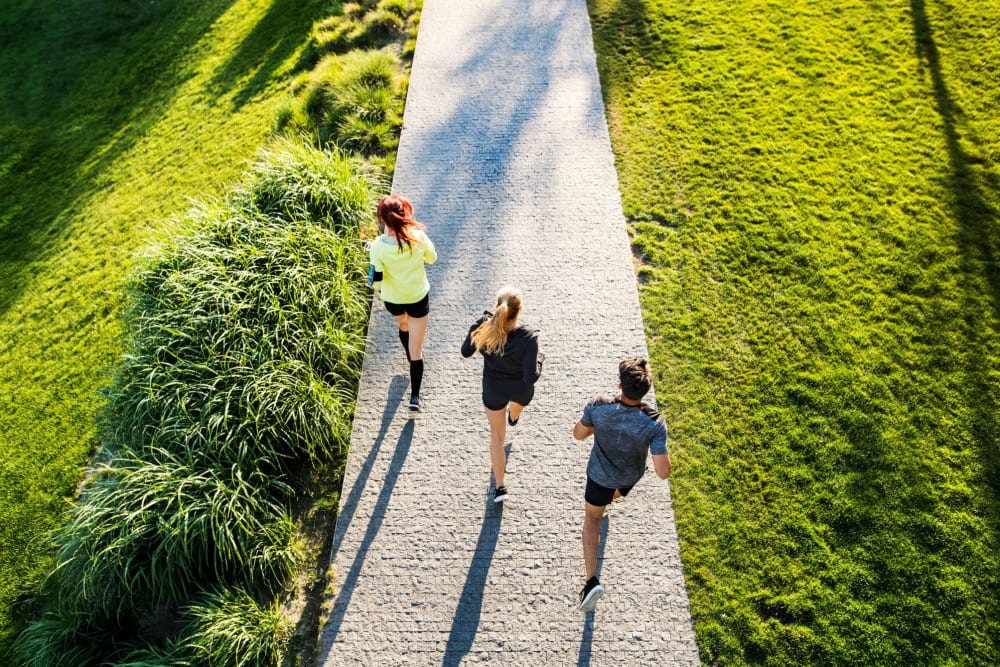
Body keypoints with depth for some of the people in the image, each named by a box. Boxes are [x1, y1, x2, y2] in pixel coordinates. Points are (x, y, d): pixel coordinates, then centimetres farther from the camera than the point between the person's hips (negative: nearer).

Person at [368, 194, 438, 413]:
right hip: (419, 298, -1)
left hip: (392, 300, 1)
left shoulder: (377, 247, -25)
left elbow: (376, 280, -19)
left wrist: (377, 288, 4)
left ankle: (411, 356, 64)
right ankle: (414, 398, 10)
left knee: (403, 325, 36)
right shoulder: (417, 236, -23)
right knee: (416, 350, 9)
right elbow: (432, 258, -3)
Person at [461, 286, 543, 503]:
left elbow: (466, 352, -8)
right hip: (521, 390, 0)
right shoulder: (528, 337, -35)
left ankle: (500, 486, 30)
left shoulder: (483, 327, -28)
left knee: (497, 435, 23)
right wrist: (539, 359, -11)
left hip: (493, 390, 0)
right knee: (518, 402, 40)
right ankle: (513, 418, 77)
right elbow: (531, 377, -30)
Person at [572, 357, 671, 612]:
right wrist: (664, 455, -10)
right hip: (630, 477, 1)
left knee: (592, 518, 24)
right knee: (617, 492, 39)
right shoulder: (654, 423, -36)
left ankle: (592, 580, 12)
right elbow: (663, 472, -31)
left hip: (600, 475, -1)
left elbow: (578, 434, -14)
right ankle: (611, 497, 77)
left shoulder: (598, 407, -34)